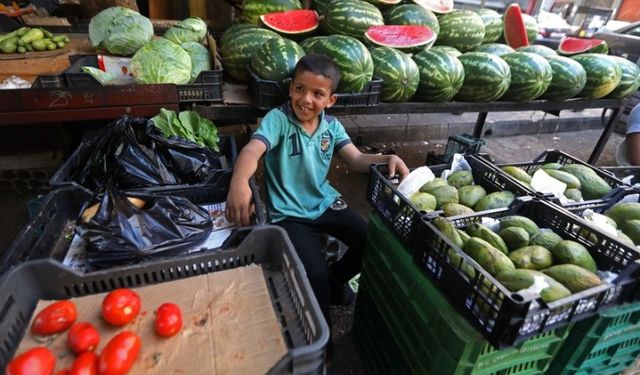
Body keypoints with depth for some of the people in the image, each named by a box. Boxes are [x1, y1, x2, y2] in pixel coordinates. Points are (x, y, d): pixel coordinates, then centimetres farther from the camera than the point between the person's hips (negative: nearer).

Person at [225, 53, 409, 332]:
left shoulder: (332, 126, 2)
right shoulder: (278, 119, -14)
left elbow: (357, 160, 0)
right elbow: (253, 149, -31)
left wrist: (387, 158, -20)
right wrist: (239, 182, -52)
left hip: (326, 203, 6)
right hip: (289, 214, -5)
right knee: (315, 276, -18)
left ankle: (336, 278, 26)